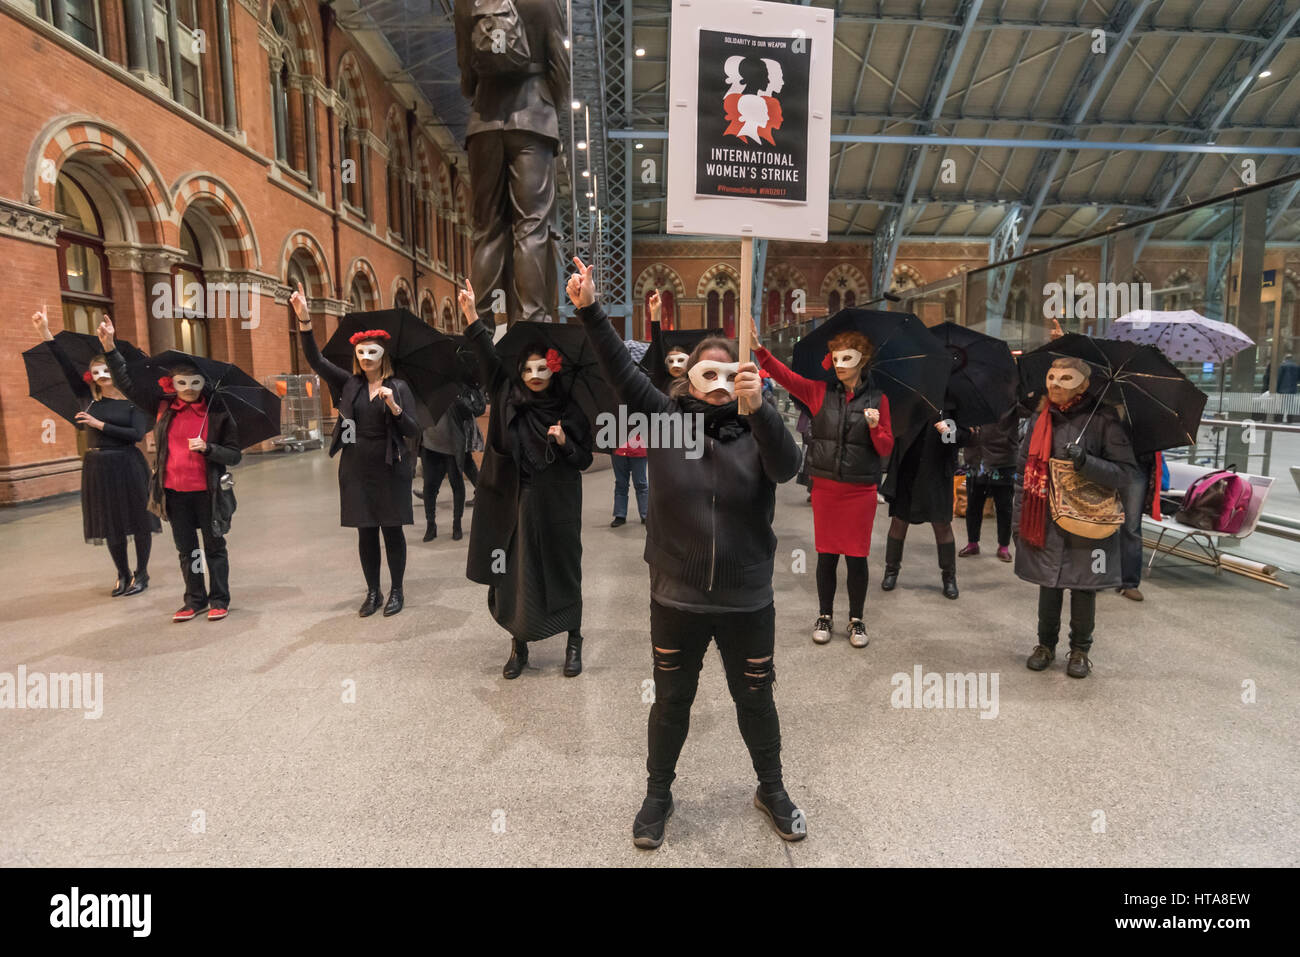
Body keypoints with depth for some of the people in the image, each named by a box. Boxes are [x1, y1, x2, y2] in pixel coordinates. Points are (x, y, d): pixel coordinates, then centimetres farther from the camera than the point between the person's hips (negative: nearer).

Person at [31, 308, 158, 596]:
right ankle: (123, 575, 22)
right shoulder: (88, 397, 6)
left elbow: (137, 434, -13)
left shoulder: (133, 402, -2)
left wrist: (100, 424, -12)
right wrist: (45, 332, -9)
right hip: (96, 467, 4)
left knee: (138, 520, 2)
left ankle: (141, 574, 15)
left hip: (127, 466, -4)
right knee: (111, 523, 10)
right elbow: (66, 366, -2)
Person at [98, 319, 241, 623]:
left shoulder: (217, 413, -7)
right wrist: (110, 347, -7)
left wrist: (207, 448, -23)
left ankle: (219, 600, 18)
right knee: (185, 549, 14)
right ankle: (195, 600, 26)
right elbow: (127, 382, 2)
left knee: (214, 547, 8)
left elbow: (234, 455, -6)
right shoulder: (162, 406, 1)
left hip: (208, 491, -3)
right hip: (174, 491, 4)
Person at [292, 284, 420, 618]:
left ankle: (396, 591, 17)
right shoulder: (348, 384, 5)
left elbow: (413, 431, -5)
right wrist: (304, 319, -18)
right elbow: (315, 359, -7)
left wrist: (393, 406, -22)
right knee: (366, 532, 8)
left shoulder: (398, 387, -1)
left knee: (392, 530, 4)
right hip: (356, 470, 2)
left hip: (390, 470, -2)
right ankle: (373, 592, 20)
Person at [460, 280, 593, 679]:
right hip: (515, 502, 2)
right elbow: (488, 358, -8)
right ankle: (519, 643, 23)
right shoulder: (509, 397, 2)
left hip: (557, 507, -1)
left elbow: (585, 459, 1)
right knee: (515, 573, 6)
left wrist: (565, 443, -17)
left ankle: (573, 641, 23)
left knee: (561, 570, 6)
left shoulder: (570, 410, -2)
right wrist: (471, 315, -18)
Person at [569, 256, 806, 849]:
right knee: (671, 701, 17)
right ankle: (657, 794, 40)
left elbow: (787, 467, -25)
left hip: (747, 601, 0)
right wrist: (589, 310, -25)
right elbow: (622, 372, -14)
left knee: (755, 700, 18)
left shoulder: (755, 430, -5)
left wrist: (758, 407, -40)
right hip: (676, 600, 0)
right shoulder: (666, 420, -4)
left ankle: (771, 790, 43)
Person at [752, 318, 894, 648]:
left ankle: (856, 620, 22)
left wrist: (875, 427, -17)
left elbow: (886, 449, 3)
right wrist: (758, 347, -23)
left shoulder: (877, 399, 1)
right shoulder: (820, 392, 2)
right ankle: (825, 616, 25)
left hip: (861, 490, -1)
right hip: (825, 487, 1)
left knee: (856, 556, 5)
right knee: (826, 554, 8)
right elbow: (784, 375, -9)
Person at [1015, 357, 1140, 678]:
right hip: (1045, 522, 3)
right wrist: (1018, 517, 8)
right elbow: (1025, 468, 9)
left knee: (1083, 587, 9)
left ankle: (1080, 649, 29)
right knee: (1048, 585, 11)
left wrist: (1086, 462, -27)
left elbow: (1128, 472, -10)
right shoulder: (1040, 418, 4)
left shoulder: (1103, 420, -8)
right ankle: (1046, 643, 31)